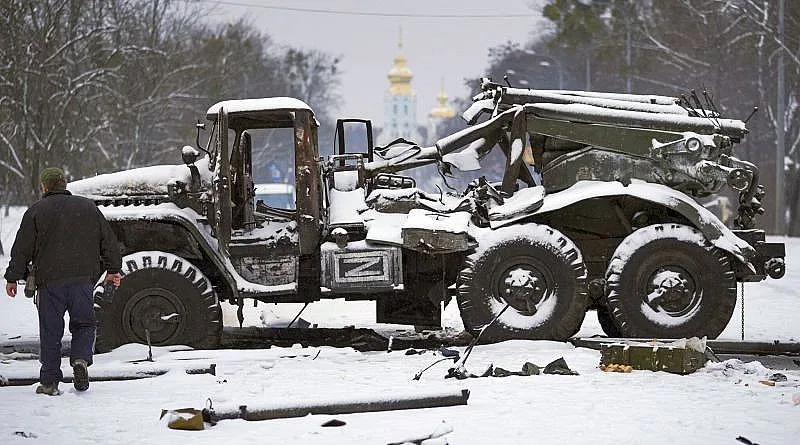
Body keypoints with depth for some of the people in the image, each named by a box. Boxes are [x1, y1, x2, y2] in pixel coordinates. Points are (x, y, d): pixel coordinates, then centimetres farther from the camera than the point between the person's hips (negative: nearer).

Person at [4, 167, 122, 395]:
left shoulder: (36, 212, 2)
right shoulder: (88, 208, 10)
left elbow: (22, 248, 1)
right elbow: (109, 241, 14)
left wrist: (13, 277, 9)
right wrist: (113, 269, 24)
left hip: (49, 281, -2)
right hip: (83, 279, 2)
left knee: (50, 332, 4)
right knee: (84, 324, 15)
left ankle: (49, 382, 5)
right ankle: (80, 359, -11)